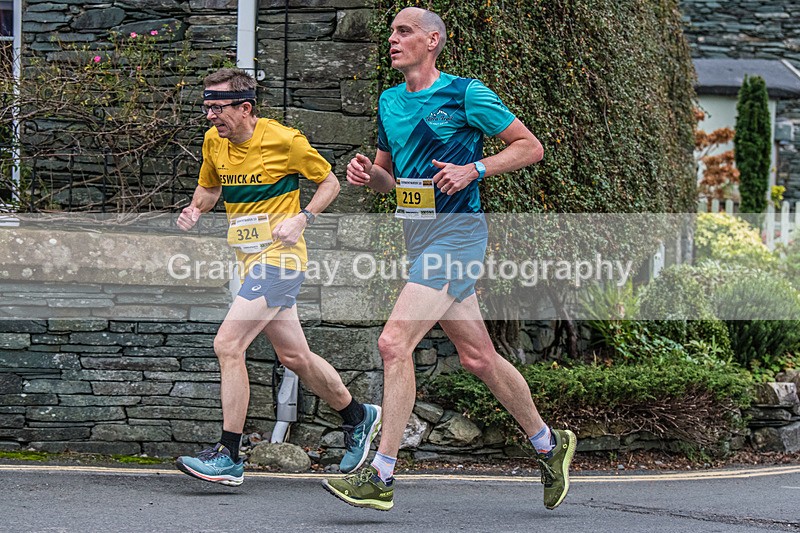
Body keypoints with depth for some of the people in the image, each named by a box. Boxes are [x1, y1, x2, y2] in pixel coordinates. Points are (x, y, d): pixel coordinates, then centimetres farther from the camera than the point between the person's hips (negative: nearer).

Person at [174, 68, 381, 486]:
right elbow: (209, 188, 23)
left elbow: (329, 182, 0)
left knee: (227, 344, -17)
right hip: (249, 260, 7)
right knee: (294, 357, 14)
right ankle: (358, 417, 36)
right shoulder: (213, 142, 5)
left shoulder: (283, 140, -13)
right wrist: (195, 209, 1)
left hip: (279, 258, -7)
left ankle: (229, 456, -13)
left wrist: (302, 219, -14)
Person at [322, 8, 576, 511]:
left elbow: (531, 147, -5)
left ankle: (380, 477, -15)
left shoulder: (465, 94, -8)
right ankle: (550, 444, 29)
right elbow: (390, 175, 23)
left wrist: (474, 169, -17)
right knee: (478, 357, 13)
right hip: (419, 240, 8)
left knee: (394, 342, -18)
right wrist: (368, 174, 1)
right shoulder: (390, 102, 12)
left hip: (456, 235, -8)